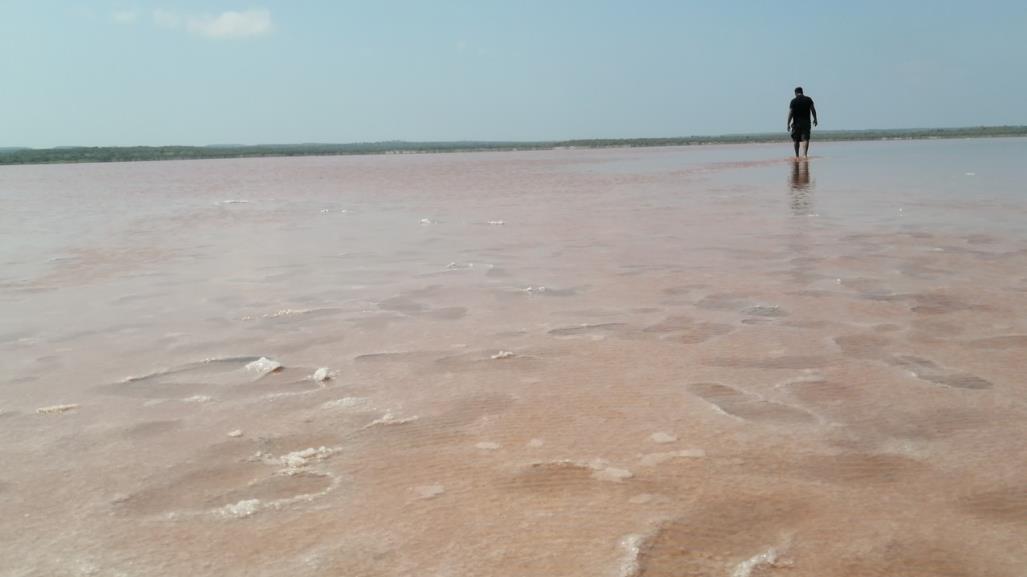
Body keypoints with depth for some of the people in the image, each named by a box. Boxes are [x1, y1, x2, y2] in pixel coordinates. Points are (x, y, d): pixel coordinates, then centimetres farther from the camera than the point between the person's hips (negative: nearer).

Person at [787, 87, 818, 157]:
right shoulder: (808, 99, 3)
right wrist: (815, 119, 12)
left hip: (796, 123, -1)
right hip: (806, 122, 1)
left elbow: (790, 113, -7)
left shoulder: (793, 101, -4)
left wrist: (788, 124, -5)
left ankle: (797, 156, 16)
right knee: (806, 139, -4)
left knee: (796, 140, 10)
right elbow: (813, 110, 1)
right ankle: (805, 153, -23)